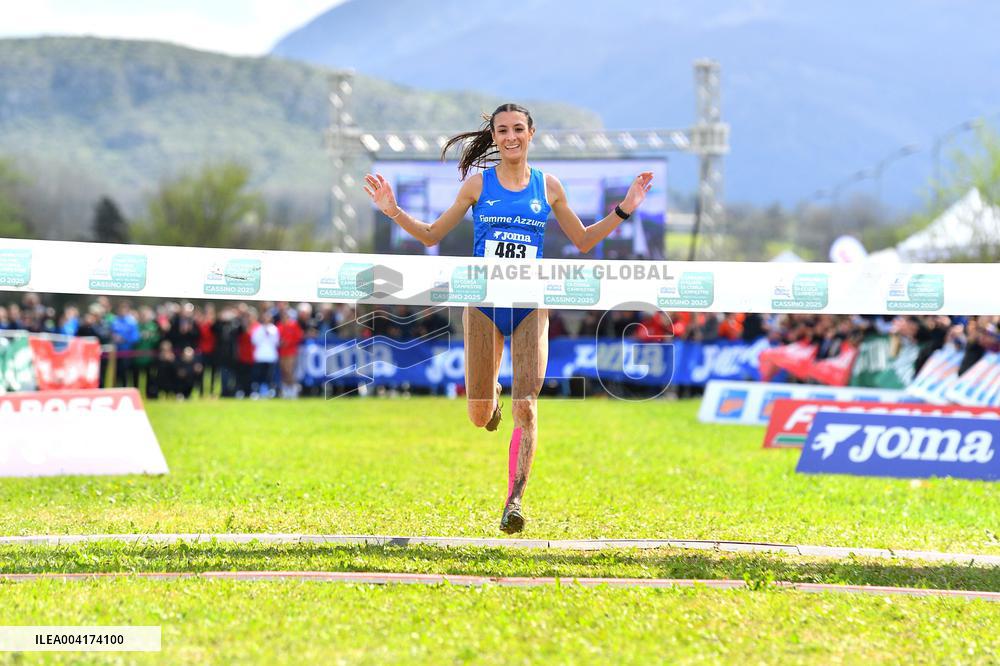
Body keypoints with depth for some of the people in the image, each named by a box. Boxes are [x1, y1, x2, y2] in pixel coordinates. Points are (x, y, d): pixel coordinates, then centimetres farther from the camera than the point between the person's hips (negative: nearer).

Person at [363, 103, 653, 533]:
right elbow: (432, 235, 9)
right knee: (479, 418, 3)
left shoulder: (547, 187, 6)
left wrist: (623, 211, 8)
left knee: (526, 406, -13)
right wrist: (394, 212, -5)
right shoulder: (478, 183, 3)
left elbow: (583, 241, 18)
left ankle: (515, 499, -11)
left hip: (530, 304, 0)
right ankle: (490, 397, 42)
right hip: (483, 302, 0)